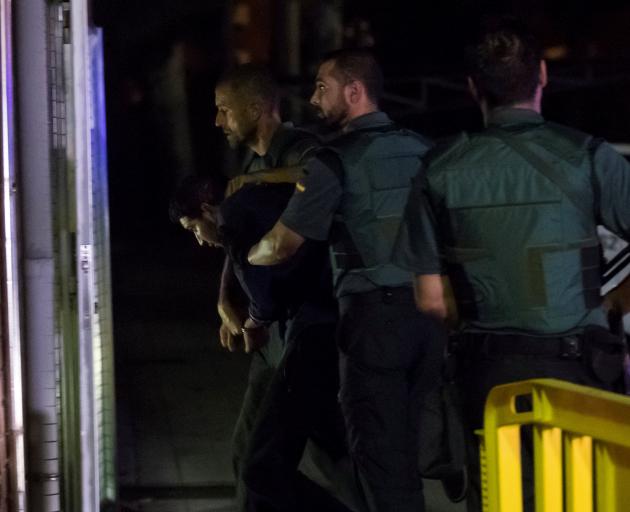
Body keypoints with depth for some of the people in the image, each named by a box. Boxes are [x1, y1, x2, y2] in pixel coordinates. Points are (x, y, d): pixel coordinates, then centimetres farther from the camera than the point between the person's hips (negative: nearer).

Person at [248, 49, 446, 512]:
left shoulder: (339, 161, -9)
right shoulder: (420, 149, 9)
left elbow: (282, 246, -7)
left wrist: (245, 256, 15)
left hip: (375, 317, -6)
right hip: (428, 312, 6)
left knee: (379, 447, 1)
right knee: (408, 443, 14)